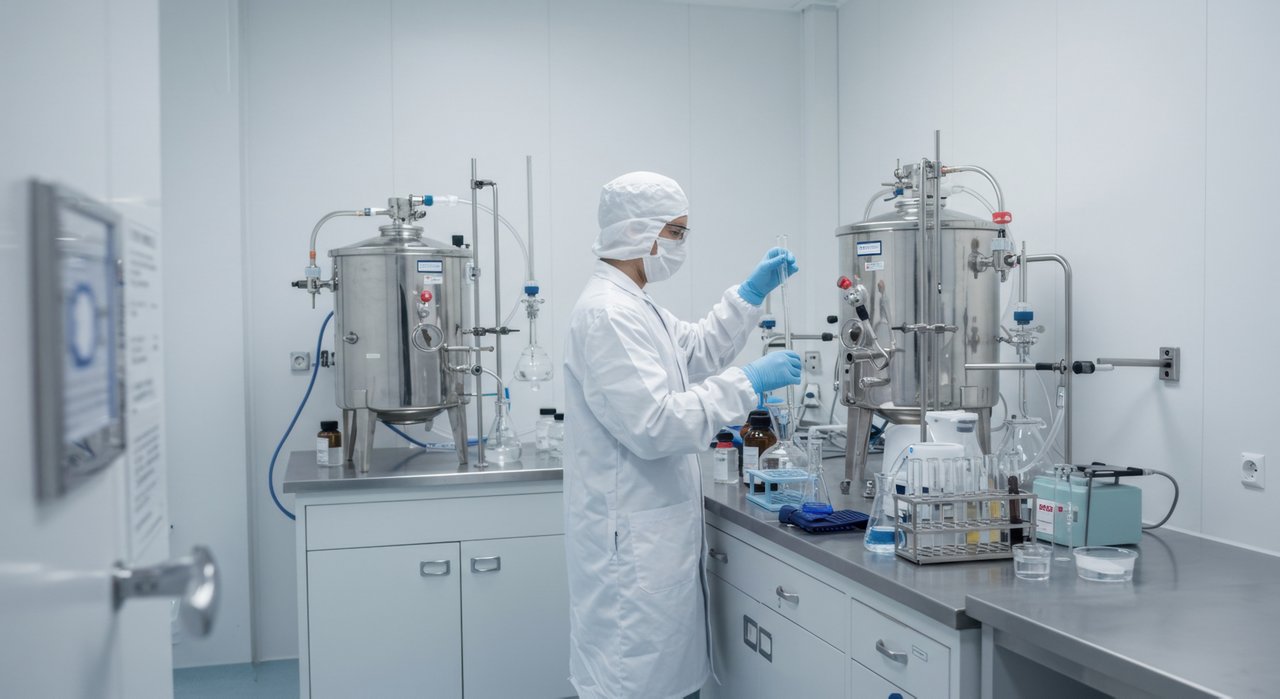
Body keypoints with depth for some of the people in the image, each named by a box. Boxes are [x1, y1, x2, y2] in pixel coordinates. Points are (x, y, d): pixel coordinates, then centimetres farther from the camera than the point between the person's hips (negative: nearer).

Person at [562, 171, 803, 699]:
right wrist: (747, 383, -19)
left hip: (655, 534, 10)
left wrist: (753, 291, 17)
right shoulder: (608, 313, -20)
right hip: (631, 542, -10)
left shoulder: (631, 305, 13)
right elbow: (653, 426, -26)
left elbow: (699, 351, 26)